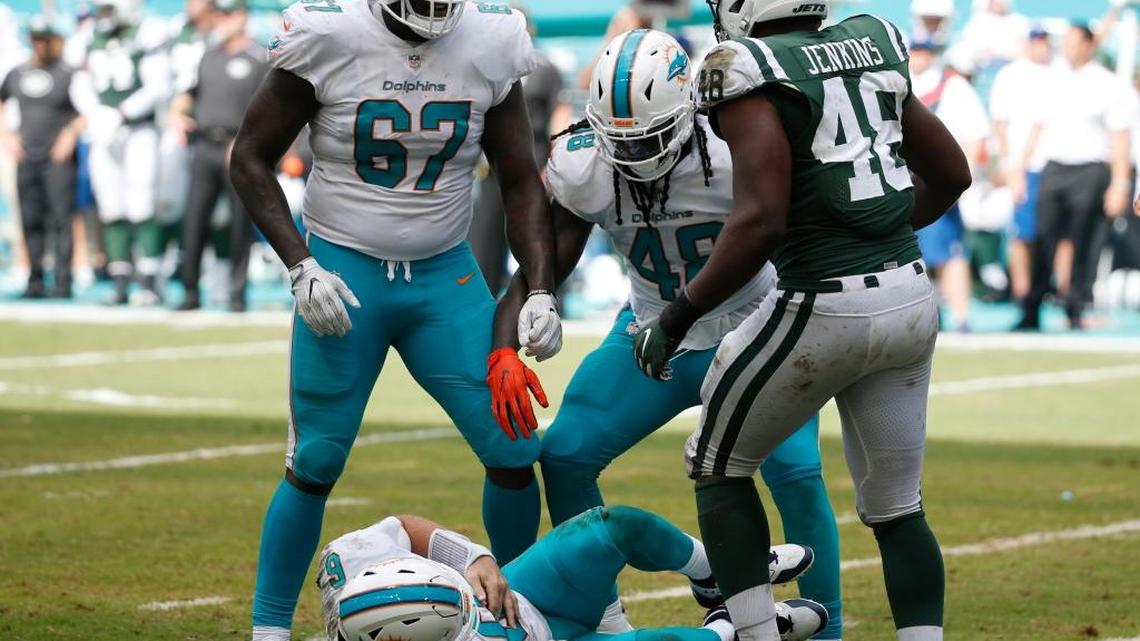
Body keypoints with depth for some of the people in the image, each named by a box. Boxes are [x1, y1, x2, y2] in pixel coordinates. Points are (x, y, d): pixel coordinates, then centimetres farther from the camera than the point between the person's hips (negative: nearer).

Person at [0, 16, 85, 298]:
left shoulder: (68, 74, -3)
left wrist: (71, 132, -14)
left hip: (58, 158, -5)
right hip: (26, 158, 5)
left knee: (60, 220, -8)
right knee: (31, 221, 5)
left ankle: (62, 282, -8)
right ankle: (35, 282, 11)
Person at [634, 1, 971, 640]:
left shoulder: (751, 73, -12)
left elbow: (761, 221, -21)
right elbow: (951, 174, 20)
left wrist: (680, 315, -12)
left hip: (824, 309, -6)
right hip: (913, 299, 6)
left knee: (719, 467, 15)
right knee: (897, 509, 15)